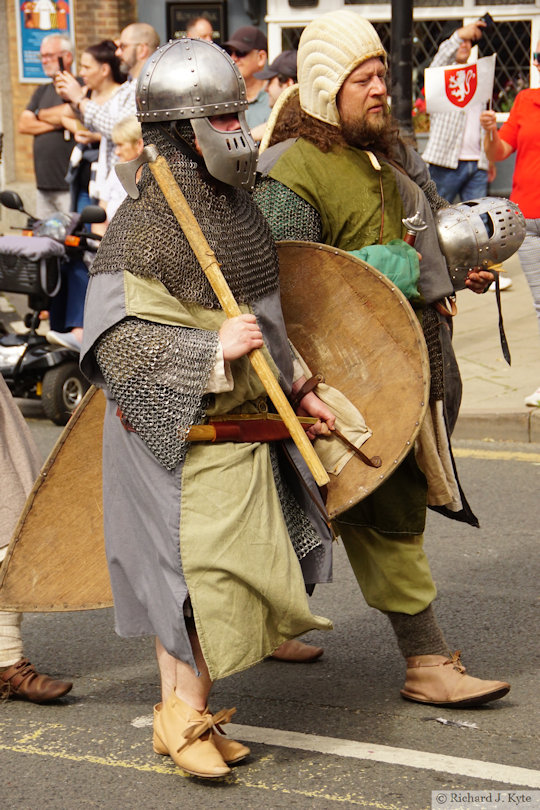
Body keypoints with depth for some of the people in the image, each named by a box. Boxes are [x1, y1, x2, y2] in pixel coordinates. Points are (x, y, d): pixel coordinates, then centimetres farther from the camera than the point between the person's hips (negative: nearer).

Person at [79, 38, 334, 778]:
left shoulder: (236, 205, 10)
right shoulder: (142, 227, -17)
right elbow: (113, 338, -22)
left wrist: (296, 387, 20)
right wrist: (211, 352, -27)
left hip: (245, 427, 8)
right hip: (180, 437, -8)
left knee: (233, 572, 12)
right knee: (200, 576, -7)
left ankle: (192, 708, 25)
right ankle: (183, 715, 11)